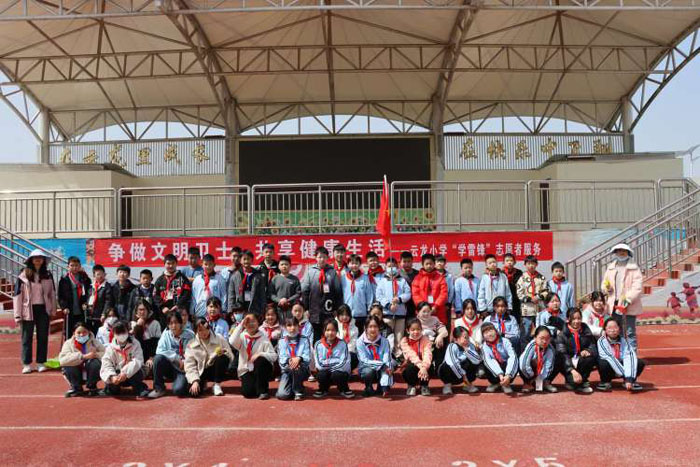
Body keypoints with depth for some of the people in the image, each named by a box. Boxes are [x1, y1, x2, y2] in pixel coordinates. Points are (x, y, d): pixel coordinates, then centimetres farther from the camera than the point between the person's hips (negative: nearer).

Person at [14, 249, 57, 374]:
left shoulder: (48, 275, 5)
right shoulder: (23, 276, -4)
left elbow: (52, 293, 11)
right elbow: (17, 295, -5)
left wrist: (53, 309, 6)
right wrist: (17, 315, -9)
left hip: (44, 310, 3)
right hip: (28, 310, -2)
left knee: (43, 337, 7)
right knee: (27, 338, 4)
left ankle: (41, 363, 15)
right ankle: (26, 364, 11)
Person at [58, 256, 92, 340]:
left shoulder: (85, 278, 6)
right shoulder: (64, 279, 2)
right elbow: (61, 296, 1)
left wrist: (86, 303, -9)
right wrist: (64, 307, -10)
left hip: (82, 312, 1)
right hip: (70, 312, -1)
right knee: (68, 334, 3)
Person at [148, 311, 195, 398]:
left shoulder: (190, 335, -6)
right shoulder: (166, 334, -1)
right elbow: (159, 351, -12)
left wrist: (185, 361, -21)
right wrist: (177, 358, -18)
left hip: (184, 370, -3)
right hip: (171, 368, 3)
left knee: (178, 390, -30)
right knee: (158, 358, -27)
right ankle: (159, 389, -10)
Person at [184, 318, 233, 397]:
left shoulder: (220, 339, -6)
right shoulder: (191, 344, -4)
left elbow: (230, 357, -6)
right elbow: (189, 365, -8)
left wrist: (224, 352, -29)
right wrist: (195, 381, -22)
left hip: (216, 369, 0)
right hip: (201, 372, 0)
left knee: (223, 357, -32)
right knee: (193, 392, -28)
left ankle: (217, 385, -9)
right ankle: (202, 383, 11)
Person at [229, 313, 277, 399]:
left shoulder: (263, 337, -4)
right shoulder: (242, 336, 1)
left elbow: (274, 356, -10)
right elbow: (232, 342, -23)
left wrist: (260, 354, -26)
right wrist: (240, 325, -19)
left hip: (261, 369, 0)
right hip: (246, 370, 0)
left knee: (260, 360, -33)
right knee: (247, 393, -23)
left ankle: (263, 391, -18)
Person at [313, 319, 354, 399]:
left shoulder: (342, 344, -5)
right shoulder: (318, 344, -3)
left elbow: (345, 363, -13)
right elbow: (318, 364, -10)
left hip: (340, 371, -1)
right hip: (325, 371, 1)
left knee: (337, 375, -34)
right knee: (321, 374, -31)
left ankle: (344, 390, 1)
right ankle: (323, 390, 5)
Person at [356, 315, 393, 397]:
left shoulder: (384, 341, -6)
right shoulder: (360, 341, -11)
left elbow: (387, 359, -14)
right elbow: (365, 360, -18)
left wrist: (386, 367, -36)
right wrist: (381, 364, -30)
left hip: (381, 370, 1)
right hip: (365, 368, -1)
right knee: (369, 371, -34)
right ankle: (369, 389, -4)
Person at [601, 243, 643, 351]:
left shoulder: (634, 268, -3)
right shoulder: (610, 267, 13)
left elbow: (637, 287, -11)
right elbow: (605, 283, 19)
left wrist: (628, 299, -20)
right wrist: (606, 287, -4)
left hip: (629, 305, -5)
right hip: (614, 305, 5)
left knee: (630, 332, 1)